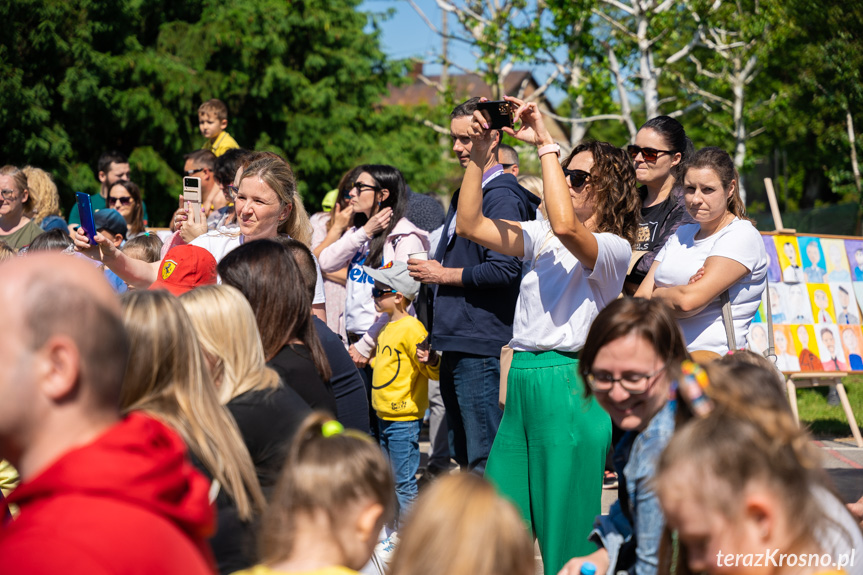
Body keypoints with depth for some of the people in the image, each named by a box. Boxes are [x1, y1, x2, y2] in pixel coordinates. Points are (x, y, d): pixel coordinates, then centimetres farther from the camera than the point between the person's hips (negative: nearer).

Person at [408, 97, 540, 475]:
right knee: (465, 460, 15)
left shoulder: (502, 196, -12)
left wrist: (442, 275, -12)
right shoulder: (465, 194, 19)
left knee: (485, 462, -8)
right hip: (455, 346, 10)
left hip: (481, 347, -10)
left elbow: (504, 269, -22)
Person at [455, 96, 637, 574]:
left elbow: (565, 226, -28)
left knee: (565, 532, -1)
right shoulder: (542, 238, 15)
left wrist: (546, 145, -23)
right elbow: (469, 224, 9)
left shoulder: (613, 247, -6)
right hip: (523, 381, 7)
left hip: (569, 387, -7)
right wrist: (478, 156, -1)